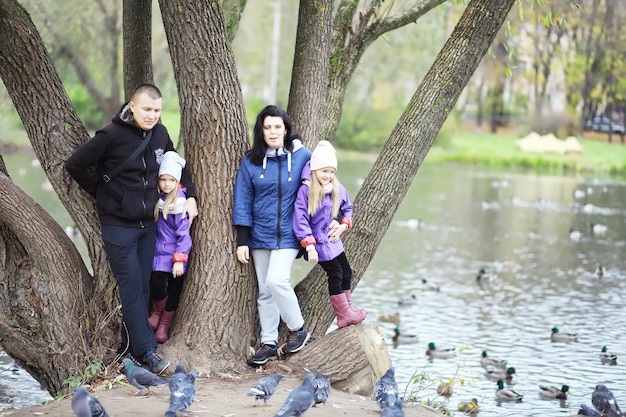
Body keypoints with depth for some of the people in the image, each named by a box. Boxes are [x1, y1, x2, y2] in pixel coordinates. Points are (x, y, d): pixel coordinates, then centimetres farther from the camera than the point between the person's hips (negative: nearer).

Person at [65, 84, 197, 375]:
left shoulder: (160, 134, 1)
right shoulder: (111, 135, -16)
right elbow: (75, 165, -9)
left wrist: (190, 195, 7)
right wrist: (100, 192, -5)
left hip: (148, 224, 6)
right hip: (118, 225, -6)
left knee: (143, 287, 7)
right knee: (131, 286, -8)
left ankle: (130, 349, 15)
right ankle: (147, 351, -6)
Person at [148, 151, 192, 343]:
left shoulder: (180, 202, -15)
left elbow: (183, 233, -15)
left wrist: (179, 259, -16)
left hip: (177, 251, -3)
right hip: (160, 250, 3)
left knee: (174, 289, 6)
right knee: (156, 284, -10)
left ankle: (164, 325, 23)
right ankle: (157, 312, 20)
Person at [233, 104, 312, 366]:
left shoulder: (302, 156, -4)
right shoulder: (251, 162, 1)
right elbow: (243, 202, 3)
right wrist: (242, 241, 0)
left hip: (288, 234, -3)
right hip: (260, 235, 3)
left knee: (276, 281, -18)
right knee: (265, 291, 7)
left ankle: (298, 329, 3)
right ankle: (268, 344, 17)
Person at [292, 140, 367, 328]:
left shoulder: (337, 188, 1)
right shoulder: (305, 190, -18)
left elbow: (347, 208, 17)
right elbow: (300, 220, -20)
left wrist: (343, 225, -1)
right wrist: (310, 246, -23)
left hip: (334, 241, 7)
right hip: (319, 243, -7)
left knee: (346, 272, 13)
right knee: (335, 274, -5)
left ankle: (348, 310, 27)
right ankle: (344, 315, 6)